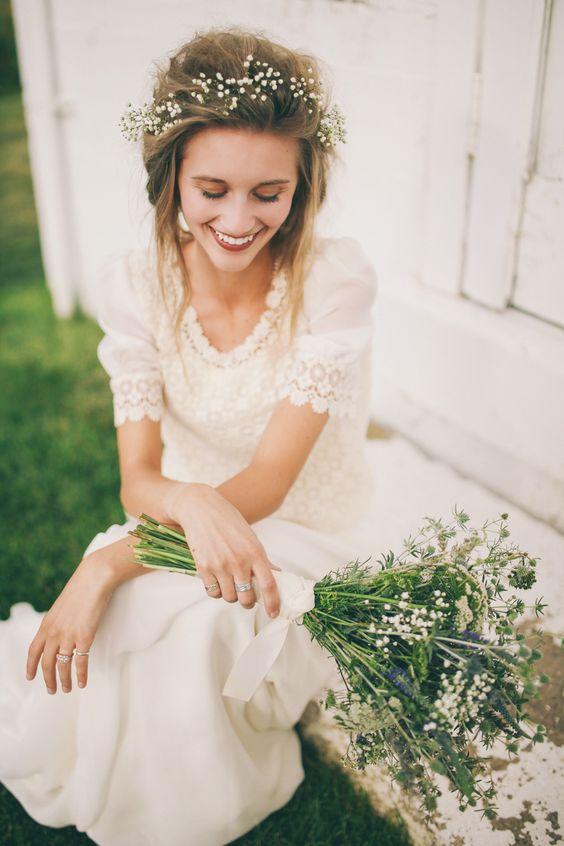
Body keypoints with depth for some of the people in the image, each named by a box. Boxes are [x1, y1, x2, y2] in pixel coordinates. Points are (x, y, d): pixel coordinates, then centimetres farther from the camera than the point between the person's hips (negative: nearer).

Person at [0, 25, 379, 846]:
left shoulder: (336, 277, -20)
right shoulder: (137, 284, -10)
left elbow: (265, 482, -22)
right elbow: (138, 479, -12)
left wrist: (107, 565, -31)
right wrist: (192, 503, -37)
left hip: (311, 541, -2)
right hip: (183, 527, 3)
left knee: (187, 631, -30)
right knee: (67, 662, -23)